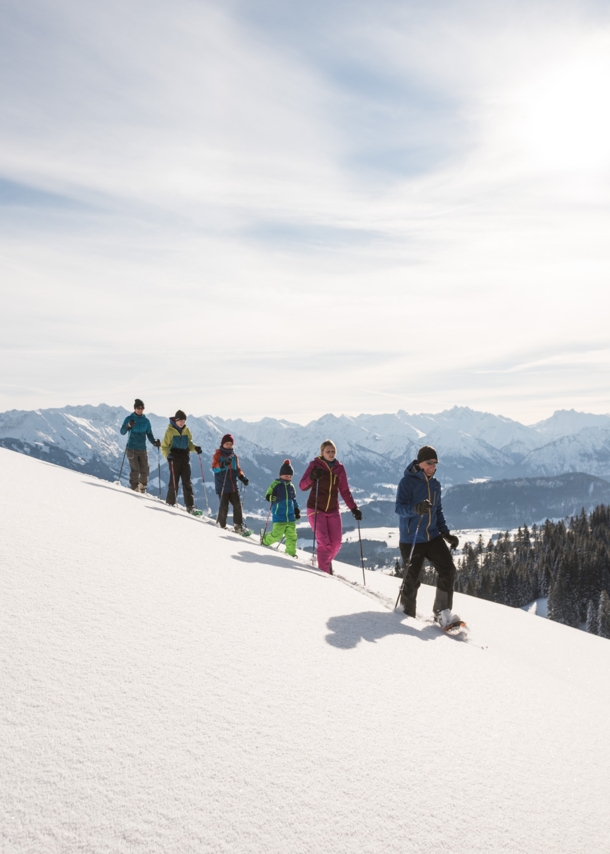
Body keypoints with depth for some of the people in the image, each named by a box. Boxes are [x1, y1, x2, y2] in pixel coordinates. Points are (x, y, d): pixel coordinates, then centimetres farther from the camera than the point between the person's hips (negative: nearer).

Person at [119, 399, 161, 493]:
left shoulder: (146, 421, 10)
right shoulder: (129, 419, 2)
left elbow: (149, 434, 13)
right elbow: (122, 432, -4)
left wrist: (154, 442, -5)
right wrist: (128, 426, -23)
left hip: (142, 449, 3)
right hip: (132, 449, -3)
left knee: (145, 470, 0)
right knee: (135, 469, -13)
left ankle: (142, 488, 18)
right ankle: (134, 488, -6)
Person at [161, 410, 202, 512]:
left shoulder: (186, 430, 10)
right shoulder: (170, 431, -3)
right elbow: (164, 446, -1)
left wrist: (195, 448, 0)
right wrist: (168, 455, -18)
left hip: (185, 457, 4)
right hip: (174, 458, -4)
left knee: (187, 482, 2)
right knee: (174, 481, -4)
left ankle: (190, 505, 2)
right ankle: (170, 503, 8)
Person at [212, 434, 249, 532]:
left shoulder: (234, 456, 15)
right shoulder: (218, 455, -1)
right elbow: (214, 468, -16)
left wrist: (242, 477, 3)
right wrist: (223, 464, -34)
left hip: (233, 486, 5)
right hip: (222, 486, -5)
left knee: (237, 505, 0)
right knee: (224, 507, -5)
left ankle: (238, 525, 9)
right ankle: (222, 525, 11)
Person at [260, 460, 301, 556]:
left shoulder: (291, 486, 13)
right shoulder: (276, 484, -4)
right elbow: (268, 496, -4)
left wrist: (297, 511, 19)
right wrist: (271, 497, -26)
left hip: (290, 516, 5)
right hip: (279, 516, -5)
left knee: (292, 535, 4)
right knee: (277, 534, -7)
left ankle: (291, 552, 16)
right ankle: (265, 539, 20)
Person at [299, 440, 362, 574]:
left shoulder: (339, 468, 4)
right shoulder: (315, 465, -5)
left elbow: (345, 491, 10)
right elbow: (303, 486, -9)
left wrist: (354, 509, 2)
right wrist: (312, 477, -28)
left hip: (333, 511, 4)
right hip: (316, 509, -4)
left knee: (336, 544, 2)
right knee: (324, 543, -13)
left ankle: (327, 562, 31)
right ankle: (324, 571, 1)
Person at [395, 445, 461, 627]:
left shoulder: (435, 484, 12)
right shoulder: (407, 481, -9)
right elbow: (400, 507, -19)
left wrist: (446, 533, 11)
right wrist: (416, 508, -39)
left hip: (432, 537, 6)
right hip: (411, 539, -6)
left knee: (448, 570, -11)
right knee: (412, 580, 0)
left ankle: (442, 612, -3)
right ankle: (407, 612, 25)